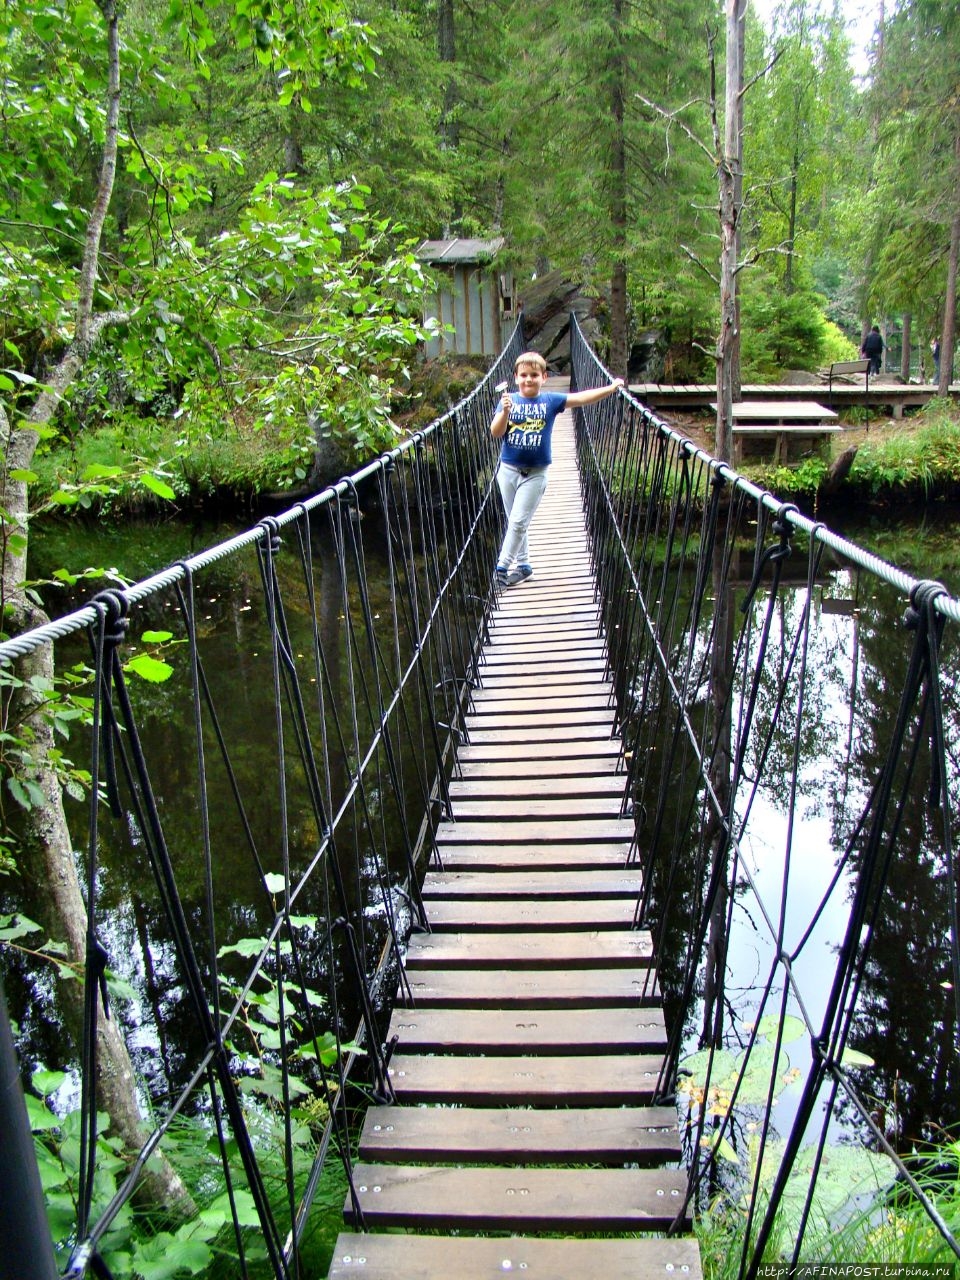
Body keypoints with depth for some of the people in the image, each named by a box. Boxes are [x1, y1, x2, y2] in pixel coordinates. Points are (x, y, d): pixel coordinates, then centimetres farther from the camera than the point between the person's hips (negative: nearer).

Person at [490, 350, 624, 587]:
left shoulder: (551, 401, -2)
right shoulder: (509, 400, -2)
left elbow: (582, 398, -6)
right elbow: (495, 433, -9)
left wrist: (612, 387, -14)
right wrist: (505, 411, -26)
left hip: (535, 473, -2)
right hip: (508, 469, 2)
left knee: (519, 522, -6)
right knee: (514, 521, 11)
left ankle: (502, 565, 5)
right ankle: (523, 564, 25)